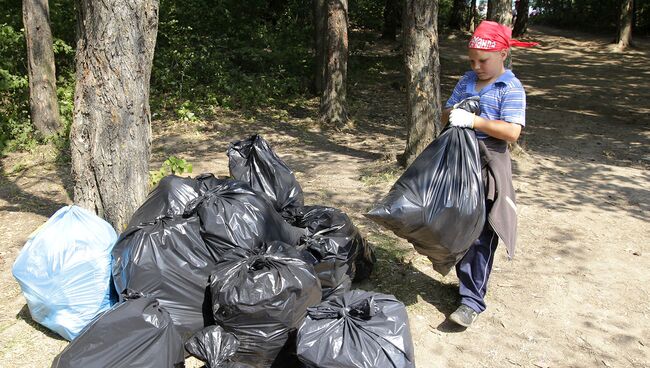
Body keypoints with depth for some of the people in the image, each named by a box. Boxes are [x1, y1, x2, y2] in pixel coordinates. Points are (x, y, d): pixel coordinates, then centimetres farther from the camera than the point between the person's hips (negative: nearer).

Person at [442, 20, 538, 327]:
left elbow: (512, 132, -19)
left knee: (481, 236, -4)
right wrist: (452, 114, -10)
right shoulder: (467, 81, 10)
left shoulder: (512, 89, -9)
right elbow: (446, 114, 14)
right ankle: (466, 281, 30)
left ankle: (473, 300, 2)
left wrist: (473, 120, -26)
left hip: (488, 168, -6)